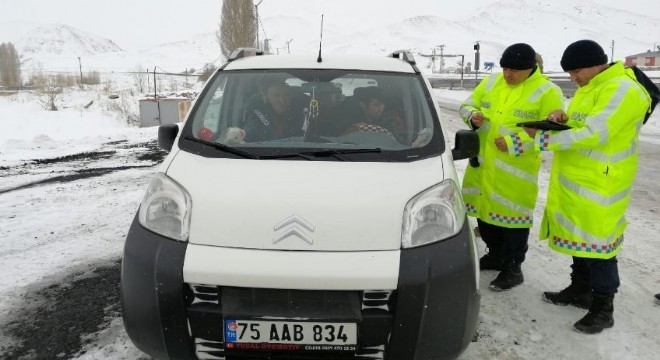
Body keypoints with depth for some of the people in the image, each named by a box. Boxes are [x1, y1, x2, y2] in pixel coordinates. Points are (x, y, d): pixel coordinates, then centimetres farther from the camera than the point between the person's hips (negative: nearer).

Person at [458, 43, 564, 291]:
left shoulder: (547, 92, -8)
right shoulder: (491, 82, 8)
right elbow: (467, 105, 16)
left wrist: (515, 143, -22)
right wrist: (473, 116, -8)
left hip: (516, 170, -6)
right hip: (482, 163, 6)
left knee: (512, 215, 0)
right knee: (485, 210, 17)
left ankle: (513, 268, 18)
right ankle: (496, 255, 38)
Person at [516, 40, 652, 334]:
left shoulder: (621, 90, -18)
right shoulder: (588, 87, 14)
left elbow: (594, 134, -26)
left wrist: (543, 139, -23)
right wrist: (564, 117, 0)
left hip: (599, 185, -9)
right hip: (574, 180, 10)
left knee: (597, 242, -1)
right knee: (579, 236, 18)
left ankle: (603, 308, 12)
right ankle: (580, 290, 33)